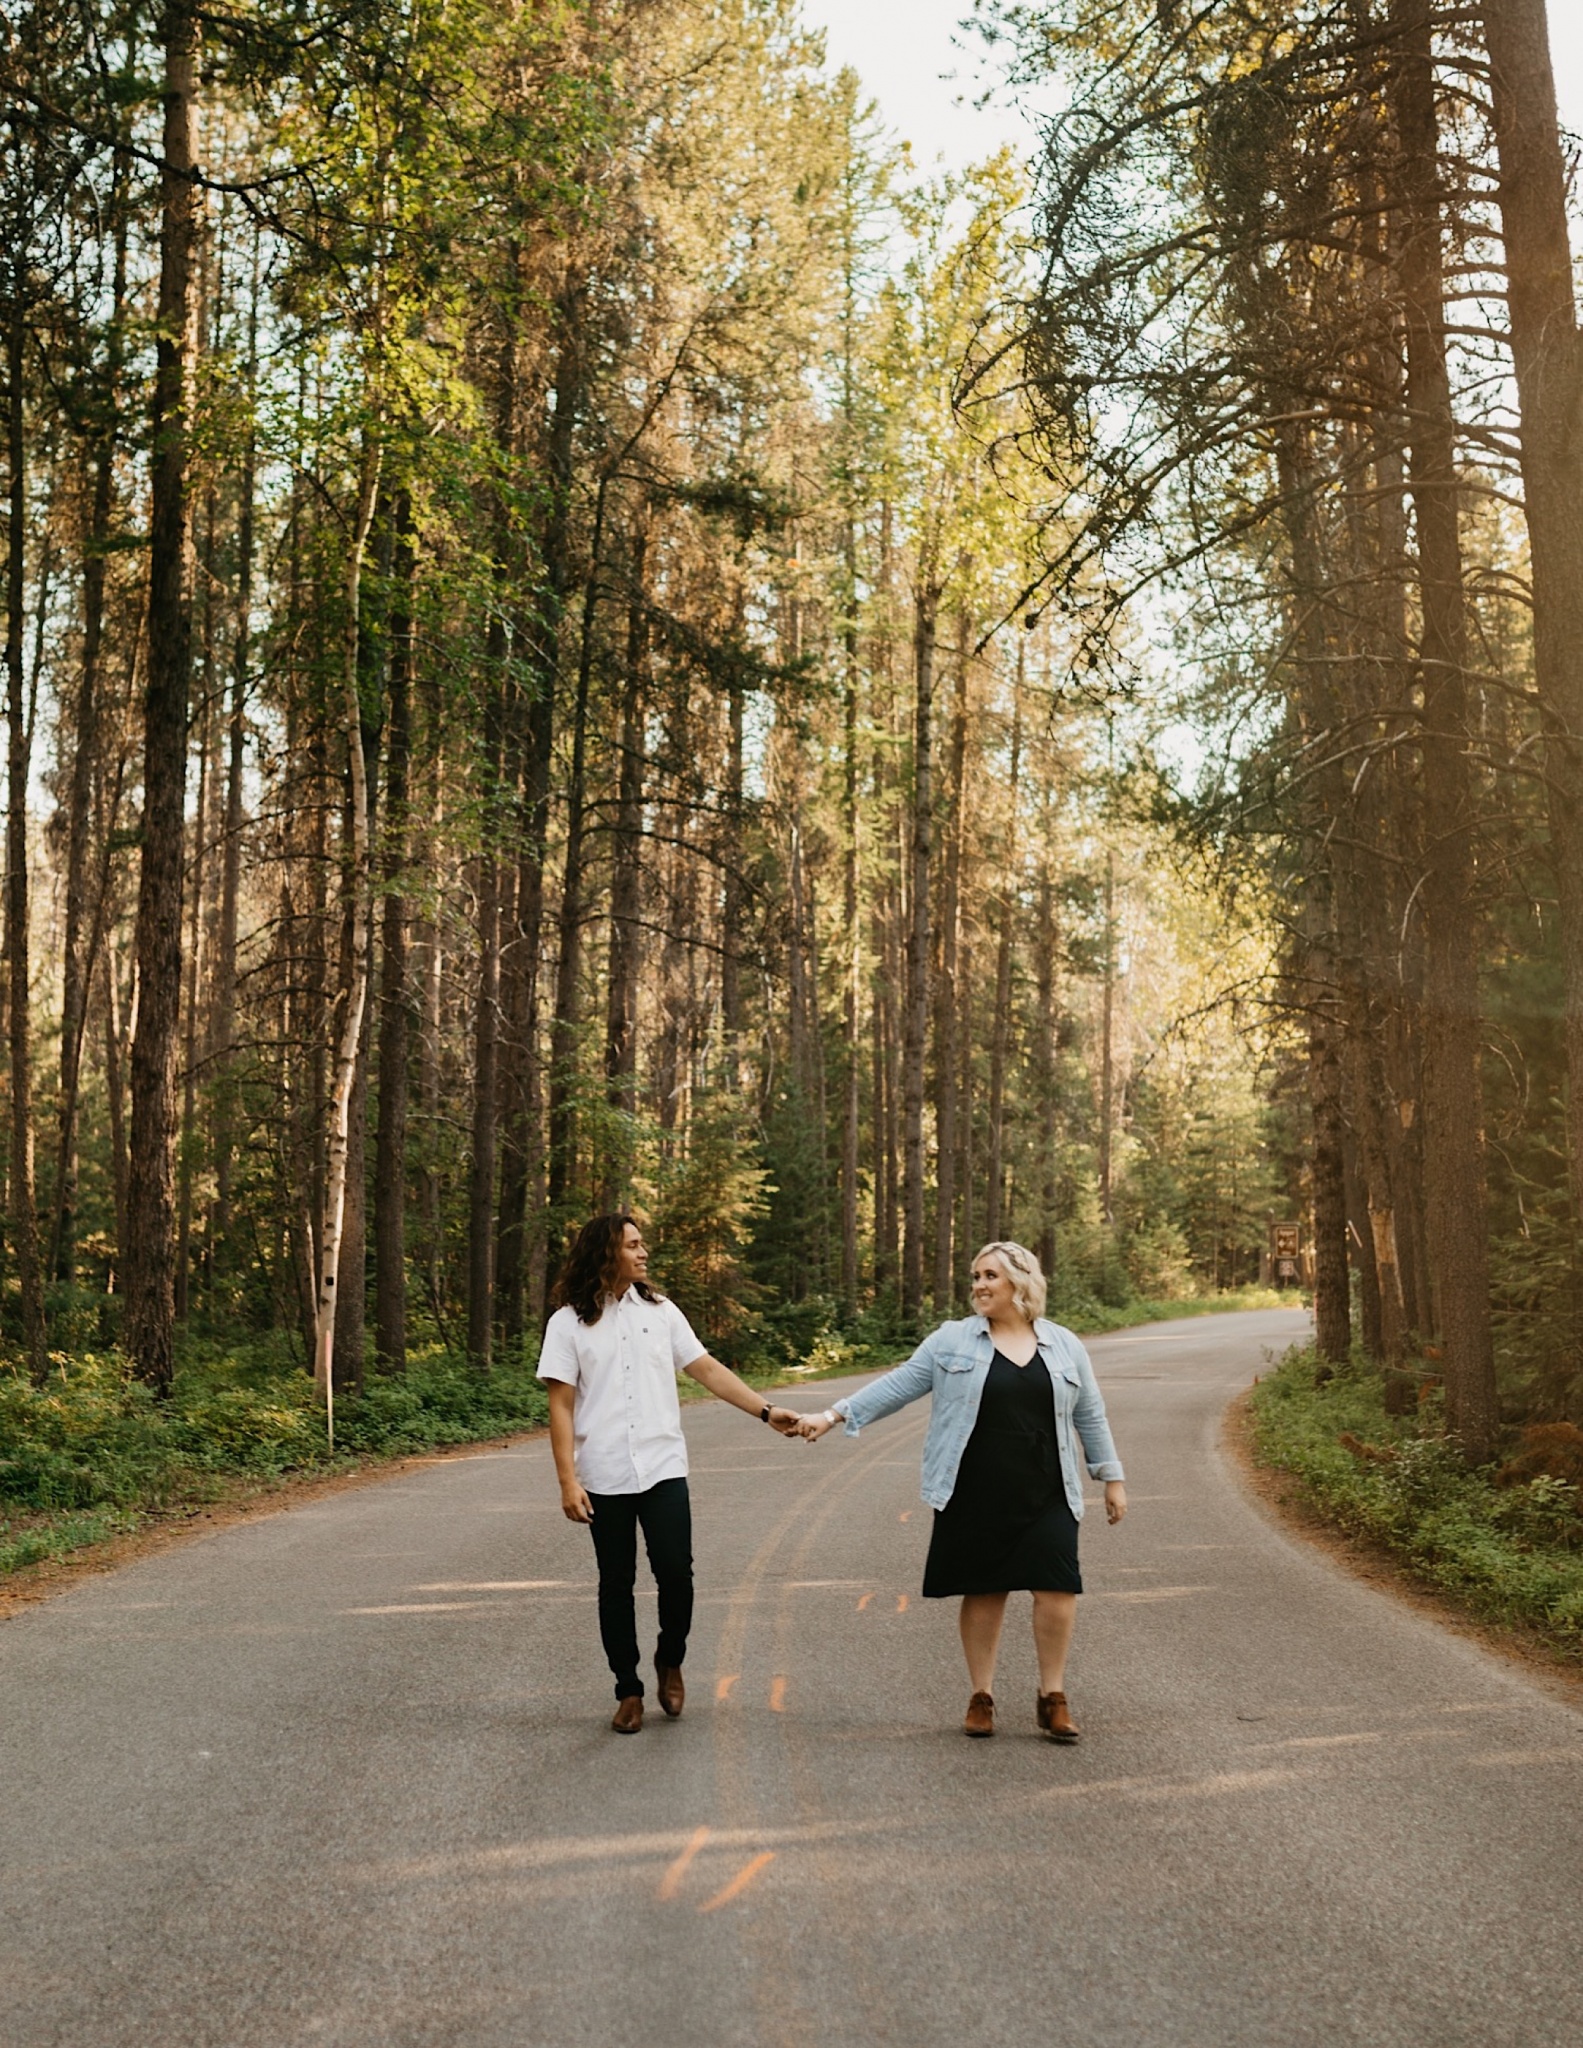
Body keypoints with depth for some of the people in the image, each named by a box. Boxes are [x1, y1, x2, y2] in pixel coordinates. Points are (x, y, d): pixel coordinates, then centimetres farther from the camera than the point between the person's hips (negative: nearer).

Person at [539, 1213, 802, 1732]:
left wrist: (766, 1411, -1)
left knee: (675, 1572, -7)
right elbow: (561, 1406, -3)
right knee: (616, 1584, 6)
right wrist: (567, 1480, -11)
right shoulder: (569, 1322, -1)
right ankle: (628, 1691, 20)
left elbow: (707, 1369, 6)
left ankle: (670, 1660, 20)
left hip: (663, 1468, 2)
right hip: (604, 1476, -1)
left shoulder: (660, 1311, 7)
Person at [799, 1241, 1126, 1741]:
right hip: (973, 1496, -1)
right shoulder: (951, 1341, 3)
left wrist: (1112, 1478, 13)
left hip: (1045, 1495, 1)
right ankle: (981, 1697, 19)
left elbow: (1090, 1417, 14)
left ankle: (1053, 1697, 9)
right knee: (982, 1590, 4)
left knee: (1056, 1587, -6)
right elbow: (897, 1385, 1)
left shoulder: (1063, 1346, 8)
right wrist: (835, 1415, -7)